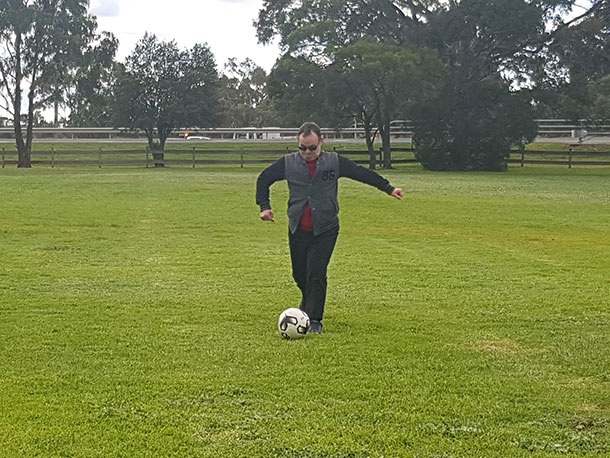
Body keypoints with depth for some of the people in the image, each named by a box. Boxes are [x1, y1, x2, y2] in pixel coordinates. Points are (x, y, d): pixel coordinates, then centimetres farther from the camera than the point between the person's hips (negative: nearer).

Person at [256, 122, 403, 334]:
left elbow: (363, 173, 7)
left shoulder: (335, 162, 0)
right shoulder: (288, 163, 2)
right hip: (298, 229, 2)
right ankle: (309, 303, 40)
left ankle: (314, 320, -4)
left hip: (325, 230, -2)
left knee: (316, 274, -12)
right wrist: (264, 206, 4)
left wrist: (389, 188, 5)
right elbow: (263, 179, 14)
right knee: (299, 274, 10)